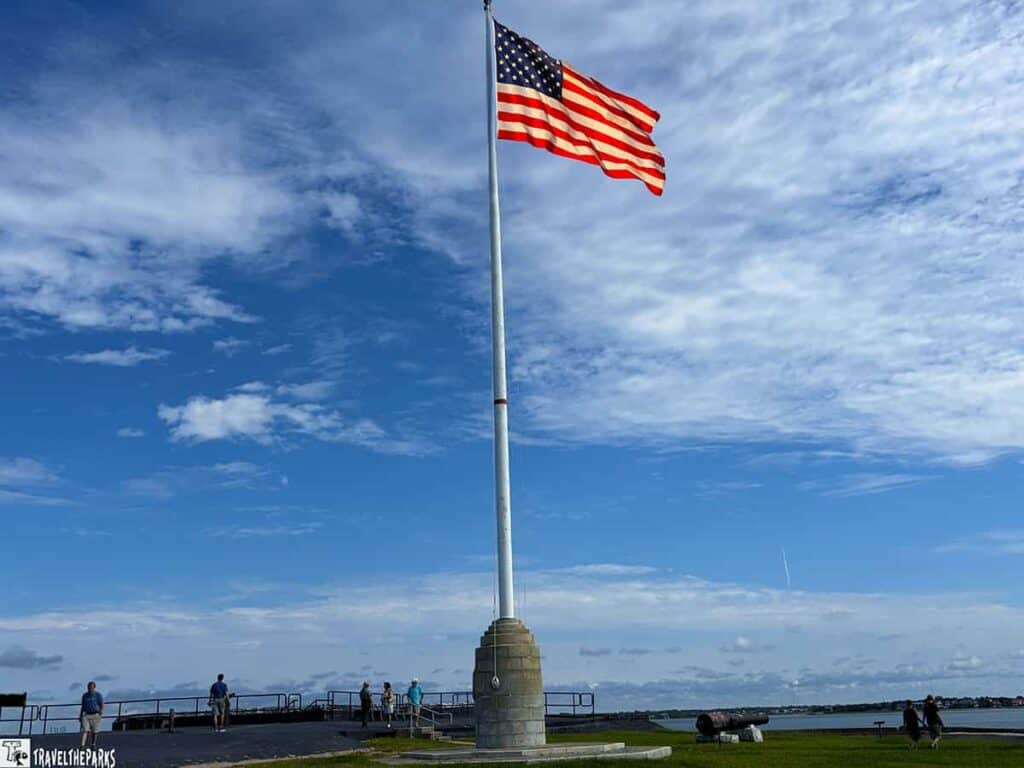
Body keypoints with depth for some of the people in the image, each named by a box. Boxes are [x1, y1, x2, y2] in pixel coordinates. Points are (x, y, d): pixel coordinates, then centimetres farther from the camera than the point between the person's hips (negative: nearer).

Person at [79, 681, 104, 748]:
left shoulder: (98, 695, -2)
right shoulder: (84, 695, 10)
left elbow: (102, 705, -5)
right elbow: (83, 706, 18)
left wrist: (101, 711, -20)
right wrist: (80, 715, 13)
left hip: (96, 715, -3)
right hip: (86, 715, 3)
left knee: (95, 731, 3)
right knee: (85, 730, -11)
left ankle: (93, 745, 17)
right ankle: (82, 745, -18)